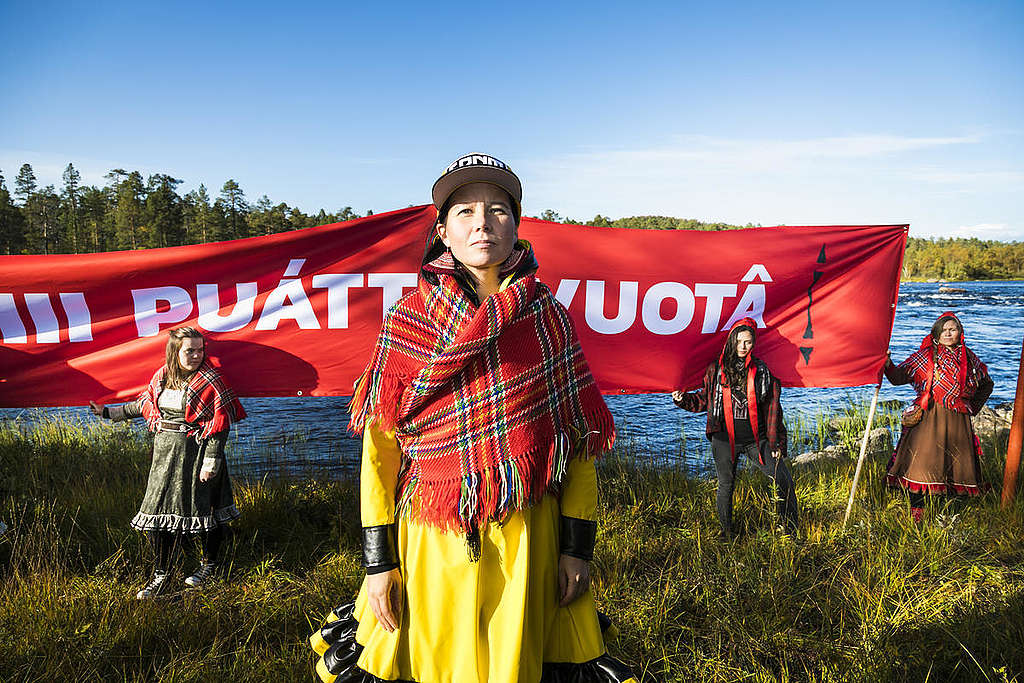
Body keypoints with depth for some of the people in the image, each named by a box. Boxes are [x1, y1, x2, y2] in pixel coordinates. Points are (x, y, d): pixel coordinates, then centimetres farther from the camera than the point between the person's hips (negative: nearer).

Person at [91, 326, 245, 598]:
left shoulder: (210, 381, -11)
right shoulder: (162, 376, 6)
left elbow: (220, 422, -13)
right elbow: (144, 404, 23)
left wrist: (211, 460, -16)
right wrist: (110, 412, 25)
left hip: (196, 452, -6)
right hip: (165, 451, 6)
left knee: (203, 508, 3)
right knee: (159, 508, 6)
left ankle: (210, 565, 27)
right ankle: (161, 576, 19)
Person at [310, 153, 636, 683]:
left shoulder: (547, 318, 0)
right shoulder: (408, 320, -2)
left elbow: (579, 437, 1)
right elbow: (379, 445, -2)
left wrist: (578, 546, -2)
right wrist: (378, 559, -5)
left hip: (525, 542, 1)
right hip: (431, 542, 0)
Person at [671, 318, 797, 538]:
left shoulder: (761, 371, 3)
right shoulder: (716, 370, 3)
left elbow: (772, 408, 4)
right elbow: (703, 400, 13)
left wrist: (775, 442, 1)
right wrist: (683, 399, -6)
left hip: (755, 438, 0)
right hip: (725, 439, 0)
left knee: (783, 479, -4)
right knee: (726, 486, 8)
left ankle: (791, 531, 13)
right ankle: (726, 534, 26)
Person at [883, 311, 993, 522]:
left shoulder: (969, 358, 11)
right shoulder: (925, 356, 0)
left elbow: (986, 385, 25)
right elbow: (899, 377, -5)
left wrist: (972, 408, 15)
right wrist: (888, 363, -23)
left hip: (958, 420, 4)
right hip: (929, 418, -4)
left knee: (957, 463, 5)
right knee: (922, 458, -10)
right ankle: (916, 509, -4)